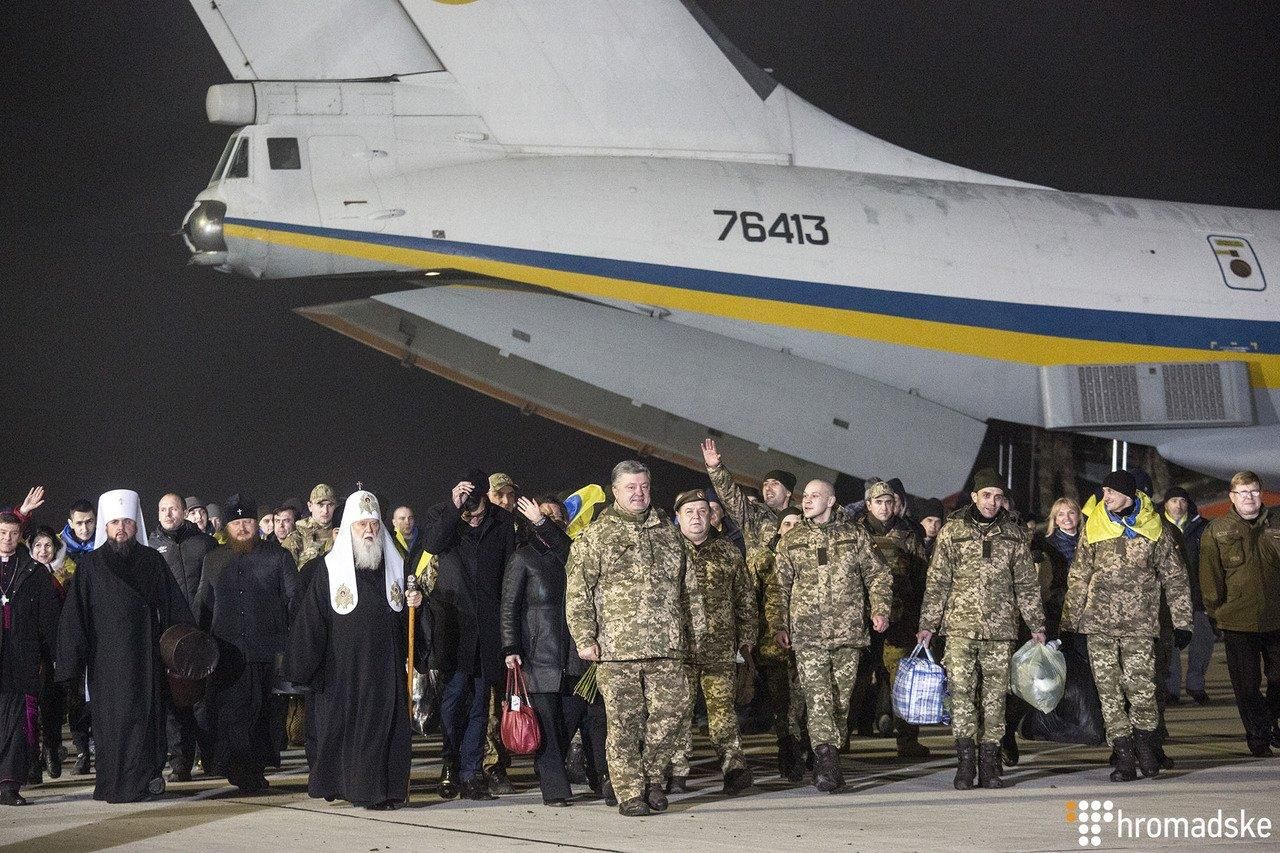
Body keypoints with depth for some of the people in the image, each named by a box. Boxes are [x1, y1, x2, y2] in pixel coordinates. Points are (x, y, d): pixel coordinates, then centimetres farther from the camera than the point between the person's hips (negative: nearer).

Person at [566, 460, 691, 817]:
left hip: (666, 645, 3)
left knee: (673, 711, -2)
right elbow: (577, 592, 0)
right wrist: (584, 637, -8)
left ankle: (653, 775, 19)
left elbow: (681, 588, 22)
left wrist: (684, 633, 19)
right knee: (624, 722, -1)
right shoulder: (595, 536, 3)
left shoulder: (667, 533, 16)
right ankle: (630, 793, 7)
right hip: (617, 647, -3)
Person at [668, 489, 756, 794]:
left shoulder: (728, 552, 12)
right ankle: (677, 773, 5)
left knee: (722, 707, -2)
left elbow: (745, 597, 17)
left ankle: (734, 766, -1)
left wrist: (746, 636, 14)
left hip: (720, 646, 1)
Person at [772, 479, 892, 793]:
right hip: (807, 632, -1)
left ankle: (826, 765, 14)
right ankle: (827, 760, -23)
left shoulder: (854, 535, 9)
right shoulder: (791, 540, 10)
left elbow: (878, 575, 12)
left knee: (842, 698, 4)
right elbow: (781, 587, 11)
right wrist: (779, 625, 5)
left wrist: (880, 610, -1)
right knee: (817, 697, -15)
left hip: (848, 629, 1)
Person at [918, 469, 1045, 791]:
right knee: (961, 691, -9)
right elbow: (937, 582, 4)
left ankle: (989, 762, 9)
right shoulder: (952, 530, 4)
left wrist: (1037, 625, 11)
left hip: (1000, 628, 2)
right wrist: (928, 624, 1)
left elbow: (1027, 583, 13)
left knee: (995, 695, 3)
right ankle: (965, 761, -5)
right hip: (960, 625, -1)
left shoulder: (1013, 533, 8)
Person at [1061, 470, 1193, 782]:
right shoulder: (1093, 529, 8)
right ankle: (1124, 756, 4)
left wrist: (1182, 623, 4)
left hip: (1139, 624, -2)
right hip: (1098, 622, 2)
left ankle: (1145, 746, 11)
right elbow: (1078, 578, 12)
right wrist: (1069, 622, 8)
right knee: (1109, 691, -1)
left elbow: (1175, 578, 8)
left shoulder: (1154, 530, 4)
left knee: (1141, 687, -10)